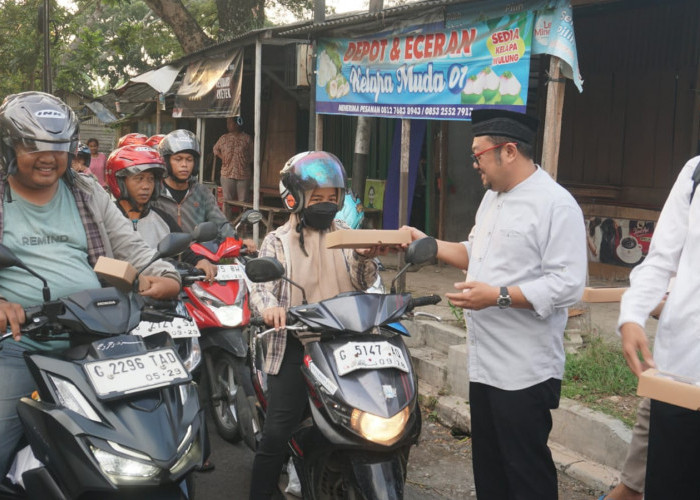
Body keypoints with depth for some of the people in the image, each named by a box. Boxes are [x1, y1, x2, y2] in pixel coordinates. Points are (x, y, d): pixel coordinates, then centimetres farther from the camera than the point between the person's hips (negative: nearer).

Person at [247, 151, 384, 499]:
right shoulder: (277, 241, 5)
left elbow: (362, 283, 3)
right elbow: (259, 285, -6)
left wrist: (365, 259, -20)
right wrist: (269, 307, -29)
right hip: (294, 345, -2)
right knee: (276, 432, -4)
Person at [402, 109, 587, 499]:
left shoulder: (556, 204, -17)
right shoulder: (492, 197, 13)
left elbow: (569, 285, -24)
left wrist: (498, 296, -26)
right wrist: (428, 244, 12)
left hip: (525, 372, -9)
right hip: (484, 363, 9)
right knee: (488, 468, 20)